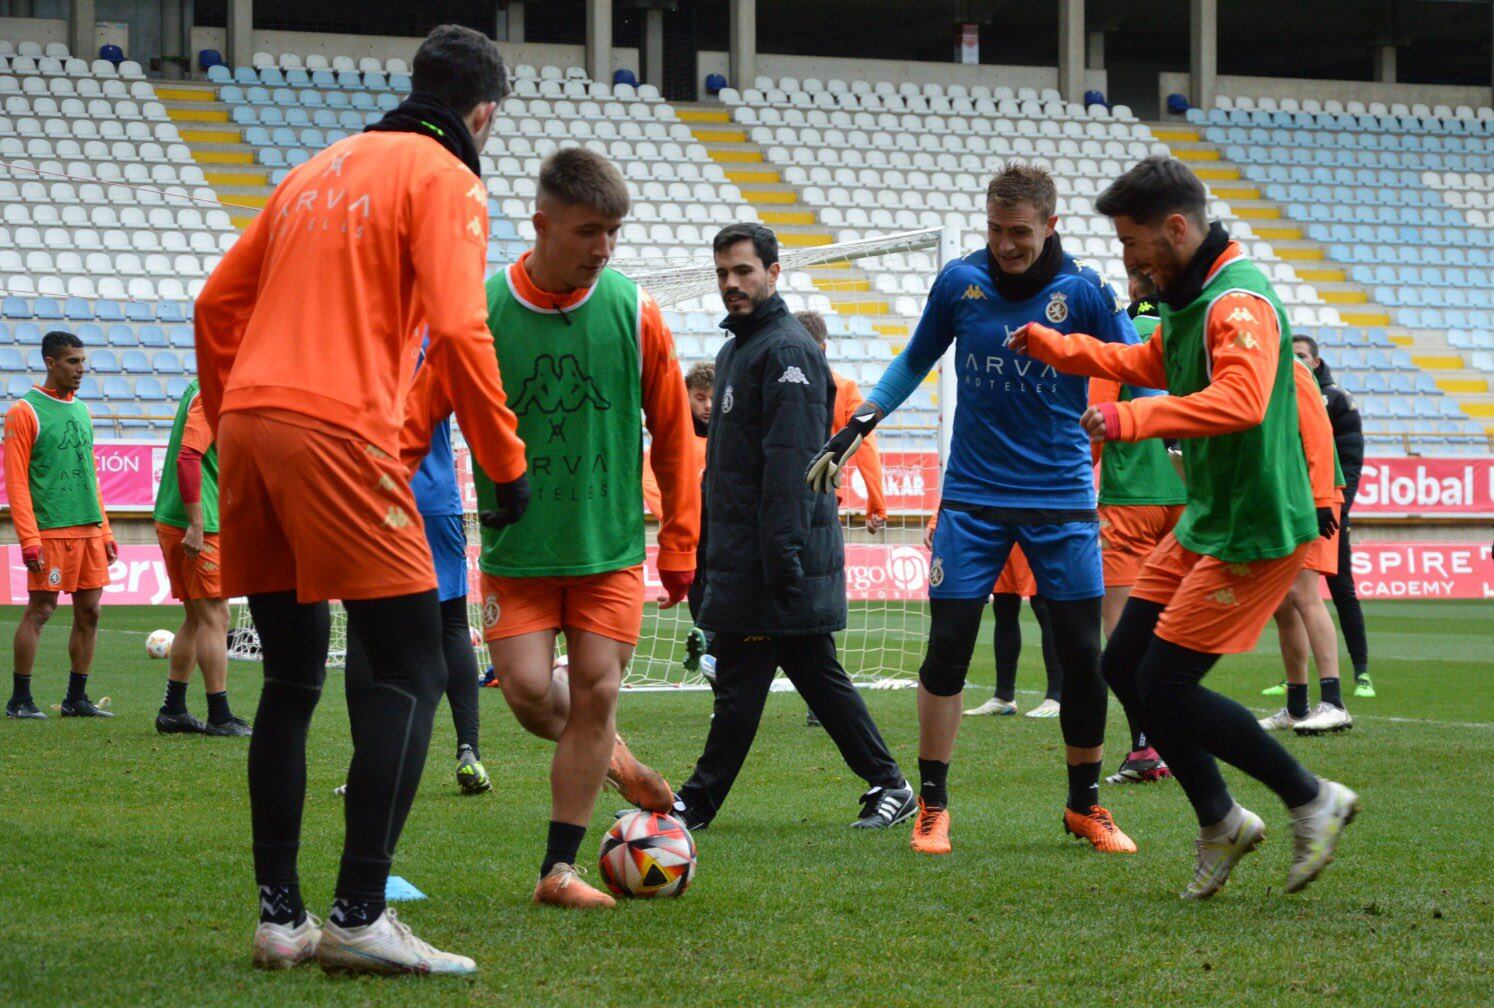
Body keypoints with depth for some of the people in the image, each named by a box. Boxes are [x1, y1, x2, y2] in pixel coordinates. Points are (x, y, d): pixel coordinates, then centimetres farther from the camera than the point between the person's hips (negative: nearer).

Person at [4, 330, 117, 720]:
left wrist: (104, 531, 16)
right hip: (50, 531, -7)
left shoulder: (81, 409, 17)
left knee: (89, 611, 5)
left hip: (89, 528, 7)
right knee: (39, 611, -6)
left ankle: (76, 698, 13)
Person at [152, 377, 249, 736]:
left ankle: (172, 710, 20)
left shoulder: (199, 390, 15)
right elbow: (188, 457, -25)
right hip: (199, 528, -10)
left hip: (173, 524, 10)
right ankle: (220, 717, -1)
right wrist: (196, 526, -26)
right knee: (215, 618, -5)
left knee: (196, 619, 16)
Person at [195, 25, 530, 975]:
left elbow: (217, 304, 23)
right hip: (340, 432, -8)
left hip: (248, 424, 8)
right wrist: (508, 465, -4)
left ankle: (281, 916, 12)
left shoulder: (321, 171, 24)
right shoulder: (445, 179, 1)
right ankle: (359, 916, -13)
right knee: (412, 674, -4)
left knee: (292, 681, 14)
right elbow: (458, 329, -11)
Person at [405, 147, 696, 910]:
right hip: (516, 548, -1)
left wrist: (679, 545, 7)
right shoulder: (481, 312, -8)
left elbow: (672, 432, 5)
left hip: (611, 545, 1)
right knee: (528, 690, -9)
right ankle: (604, 752, 26)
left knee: (596, 691, -3)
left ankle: (559, 869, 6)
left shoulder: (634, 312, -4)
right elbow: (417, 420, -3)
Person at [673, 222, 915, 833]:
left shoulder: (786, 351, -12)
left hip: (775, 551, -10)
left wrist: (781, 548, -25)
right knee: (815, 673, 11)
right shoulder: (735, 349, 20)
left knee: (740, 679, -5)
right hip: (740, 548, 10)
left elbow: (790, 459, -20)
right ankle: (887, 786, 14)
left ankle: (697, 804, -1)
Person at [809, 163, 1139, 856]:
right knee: (946, 647, -5)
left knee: (1082, 655, 0)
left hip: (1062, 497, -1)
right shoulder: (959, 282, 0)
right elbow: (914, 362, 15)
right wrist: (854, 429, 10)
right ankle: (932, 807, 8)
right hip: (973, 496, 1)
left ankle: (1085, 805, 18)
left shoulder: (1084, 291, -6)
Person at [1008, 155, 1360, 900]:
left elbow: (1241, 401, -39)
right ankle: (1220, 823, 20)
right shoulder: (1187, 294, 10)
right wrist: (1055, 349, 25)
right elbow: (1154, 364, 31)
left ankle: (1312, 801, 7)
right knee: (1124, 666, 9)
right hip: (1202, 523, 10)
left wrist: (1133, 420, -45)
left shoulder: (1240, 303, -21)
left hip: (1253, 534, -10)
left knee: (1165, 687, -8)